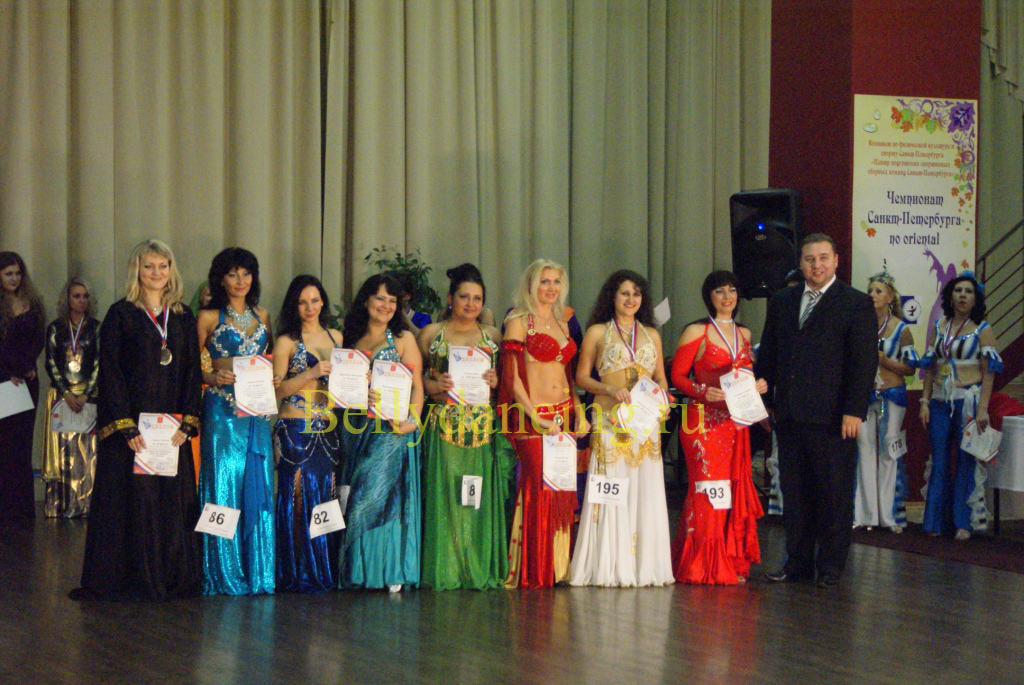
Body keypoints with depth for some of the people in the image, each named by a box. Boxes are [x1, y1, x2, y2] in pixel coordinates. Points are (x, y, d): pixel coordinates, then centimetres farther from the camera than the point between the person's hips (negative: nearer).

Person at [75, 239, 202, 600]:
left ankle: (172, 577, 10)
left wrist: (187, 423, -3)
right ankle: (130, 579, 3)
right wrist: (127, 428, -14)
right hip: (130, 424, -4)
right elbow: (110, 373, -6)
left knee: (173, 499, 3)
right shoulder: (121, 314, -1)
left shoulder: (183, 316, 12)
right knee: (131, 499, -4)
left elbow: (192, 373, 9)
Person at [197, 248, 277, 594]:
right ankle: (225, 574, 2)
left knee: (258, 488, 3)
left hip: (257, 410, 4)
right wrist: (213, 377, -19)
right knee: (224, 487, -4)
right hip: (222, 409, -4)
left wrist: (274, 378, 1)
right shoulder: (209, 317, 2)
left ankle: (257, 572, 10)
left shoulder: (263, 317, 15)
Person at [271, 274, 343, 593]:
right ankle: (300, 575, -1)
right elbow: (277, 389, -5)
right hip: (296, 431, -4)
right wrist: (312, 373, -15)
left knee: (328, 495, 2)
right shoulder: (287, 342, 2)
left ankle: (325, 571, 8)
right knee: (300, 497, -6)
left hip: (329, 429, 4)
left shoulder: (335, 337, 16)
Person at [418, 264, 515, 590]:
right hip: (444, 425, -2)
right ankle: (446, 571, 0)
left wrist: (496, 382, -4)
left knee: (482, 497, -2)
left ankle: (481, 570, 5)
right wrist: (435, 386, -10)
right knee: (446, 494, -6)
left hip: (484, 425, 2)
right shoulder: (431, 334, 9)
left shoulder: (493, 336, 13)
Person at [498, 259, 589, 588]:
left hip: (563, 415, 7)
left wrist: (579, 414, 11)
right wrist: (536, 418, -17)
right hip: (532, 418, -7)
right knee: (539, 491, -10)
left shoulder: (561, 324, 18)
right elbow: (511, 378, -10)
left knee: (563, 493, 4)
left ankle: (558, 567, 11)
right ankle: (533, 571, -3)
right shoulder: (519, 322, -3)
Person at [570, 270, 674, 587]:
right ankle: (611, 568, -3)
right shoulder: (597, 332, 7)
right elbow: (581, 377, 3)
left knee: (646, 492, -1)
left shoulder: (651, 334, 17)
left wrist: (661, 394, -2)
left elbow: (661, 378, 20)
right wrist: (611, 389, -12)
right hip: (610, 421, -3)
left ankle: (645, 566, 5)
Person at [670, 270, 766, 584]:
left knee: (737, 489, 3)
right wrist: (702, 392, -19)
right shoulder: (696, 332, -1)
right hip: (704, 421, -5)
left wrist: (758, 386, 4)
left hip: (736, 421, 6)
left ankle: (732, 563, 10)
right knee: (707, 488, -10)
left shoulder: (744, 334, 16)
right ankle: (702, 567, -5)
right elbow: (677, 375, -3)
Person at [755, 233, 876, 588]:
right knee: (794, 491, 9)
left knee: (834, 491, 2)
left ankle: (831, 565, 11)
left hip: (832, 416, -5)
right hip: (789, 413, 5)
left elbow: (865, 362, -6)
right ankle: (798, 561, 18)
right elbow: (767, 355, 18)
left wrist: (854, 411, -12)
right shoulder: (782, 301, 14)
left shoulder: (856, 304, -1)